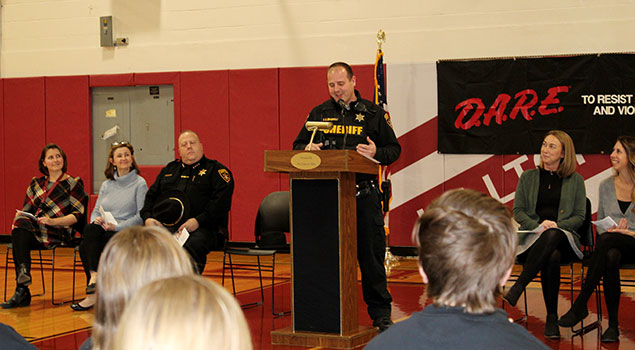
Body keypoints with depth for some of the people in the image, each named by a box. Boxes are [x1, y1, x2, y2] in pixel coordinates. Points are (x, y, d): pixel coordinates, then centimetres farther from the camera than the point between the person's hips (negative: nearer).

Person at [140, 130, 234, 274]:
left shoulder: (215, 170, 12)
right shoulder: (169, 169, 29)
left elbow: (221, 202, -2)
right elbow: (151, 195, 26)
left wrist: (198, 220, -16)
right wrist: (148, 217, 5)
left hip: (201, 228, -4)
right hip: (163, 225, 4)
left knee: (193, 246, -39)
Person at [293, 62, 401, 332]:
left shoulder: (373, 113, 6)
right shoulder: (319, 113, 12)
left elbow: (393, 148, 6)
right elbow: (298, 145, 16)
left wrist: (376, 153, -15)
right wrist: (307, 149, -7)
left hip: (364, 194, -2)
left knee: (371, 253, 1)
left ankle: (380, 313, 10)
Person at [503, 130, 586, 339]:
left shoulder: (575, 180, 14)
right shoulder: (528, 177, 16)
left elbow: (579, 216, 8)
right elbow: (518, 211, 10)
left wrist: (557, 225, -12)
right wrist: (538, 226, -11)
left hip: (564, 237, 0)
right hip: (533, 236, 1)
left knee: (552, 236, -41)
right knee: (551, 257, -37)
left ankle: (516, 289, -45)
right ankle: (551, 318, -35)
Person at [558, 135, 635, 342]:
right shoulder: (606, 186, 13)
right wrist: (608, 229, -5)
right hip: (611, 246, 3)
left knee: (607, 240, -36)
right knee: (610, 257, -36)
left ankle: (580, 306, -33)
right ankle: (612, 325, -30)